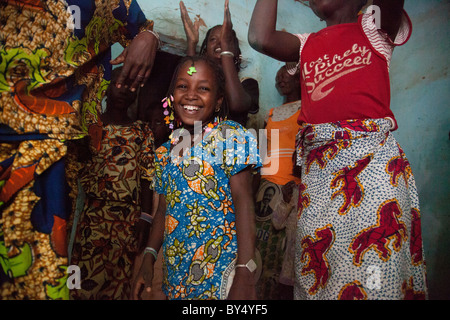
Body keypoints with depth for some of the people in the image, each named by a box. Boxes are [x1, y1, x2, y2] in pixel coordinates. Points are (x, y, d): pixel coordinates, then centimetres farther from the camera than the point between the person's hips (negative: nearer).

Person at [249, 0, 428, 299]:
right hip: (317, 166, 4)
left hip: (371, 157, -3)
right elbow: (261, 38, 1)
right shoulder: (306, 44, 20)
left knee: (376, 265, -4)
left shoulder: (376, 27, 13)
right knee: (315, 275, 6)